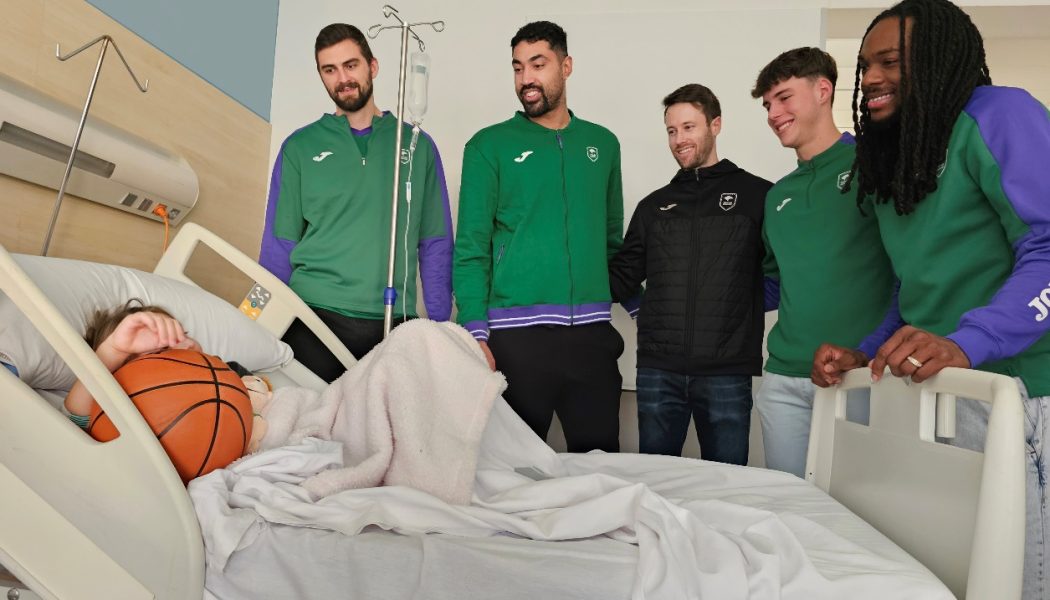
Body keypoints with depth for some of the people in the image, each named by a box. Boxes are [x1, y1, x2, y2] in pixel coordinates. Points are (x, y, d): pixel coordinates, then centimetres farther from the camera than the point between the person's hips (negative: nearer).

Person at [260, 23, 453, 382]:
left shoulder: (417, 145, 7)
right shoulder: (300, 147, 6)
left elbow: (435, 246, 6)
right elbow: (278, 246, 7)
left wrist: (440, 325, 0)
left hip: (393, 324, 1)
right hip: (314, 318, 0)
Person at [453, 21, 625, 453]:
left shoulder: (602, 143, 13)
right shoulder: (490, 145, 2)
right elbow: (471, 247, -3)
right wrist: (476, 333, -12)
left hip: (591, 332, 3)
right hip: (516, 332, -3)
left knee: (601, 458, 9)